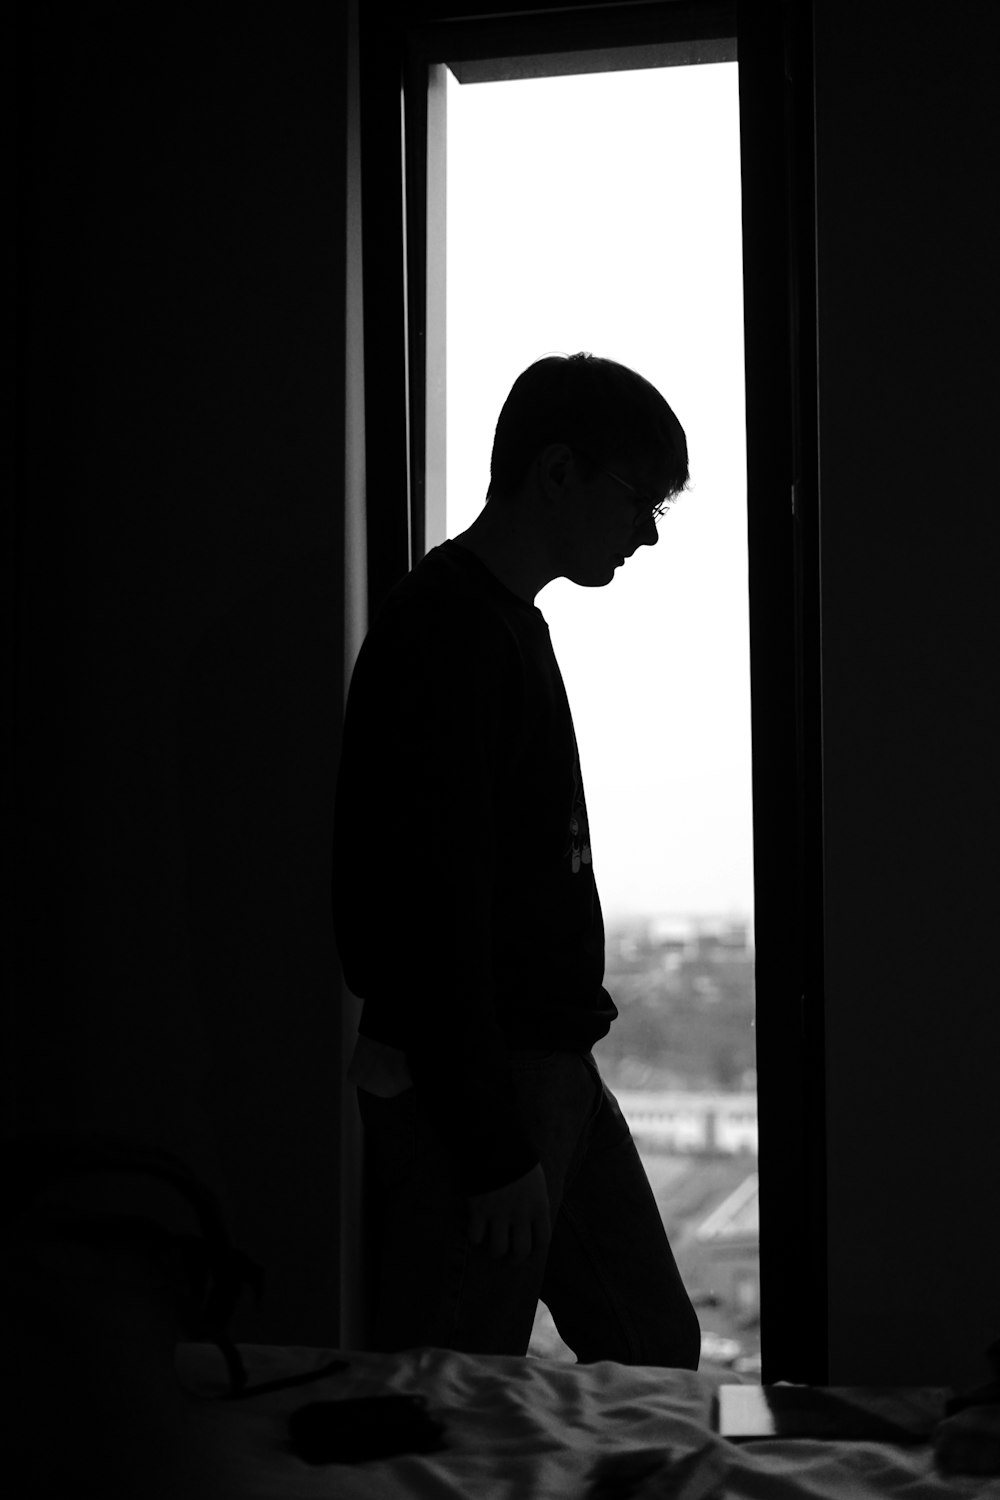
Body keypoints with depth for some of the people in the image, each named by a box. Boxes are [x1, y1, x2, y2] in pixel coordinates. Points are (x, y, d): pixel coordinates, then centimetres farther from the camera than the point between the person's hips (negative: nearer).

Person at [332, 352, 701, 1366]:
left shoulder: (511, 625, 14)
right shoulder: (442, 636, -18)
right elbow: (434, 911, -23)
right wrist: (493, 1150, -21)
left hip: (549, 1065, 10)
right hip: (462, 1092, -10)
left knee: (655, 1355, 15)